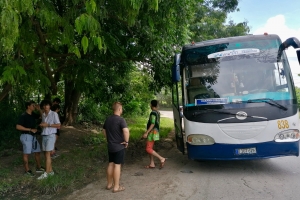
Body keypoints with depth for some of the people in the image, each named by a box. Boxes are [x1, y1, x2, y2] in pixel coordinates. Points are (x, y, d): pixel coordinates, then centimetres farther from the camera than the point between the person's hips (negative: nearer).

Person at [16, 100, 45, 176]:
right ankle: (27, 170, 11)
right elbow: (18, 127, -20)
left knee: (38, 152, 13)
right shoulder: (23, 116, -14)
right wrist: (30, 129, -21)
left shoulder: (33, 115, 8)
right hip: (26, 136, -8)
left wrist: (39, 109, 3)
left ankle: (38, 168, 26)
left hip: (33, 136, 9)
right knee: (26, 153, 1)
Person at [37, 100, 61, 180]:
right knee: (46, 154, 7)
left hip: (51, 136, -7)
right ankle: (50, 171, 17)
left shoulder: (54, 114, -9)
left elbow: (58, 125, -10)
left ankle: (46, 173, -6)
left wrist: (48, 125, -17)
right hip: (44, 136, 7)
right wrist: (41, 125, -3)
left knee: (47, 154, -10)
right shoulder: (43, 115, 11)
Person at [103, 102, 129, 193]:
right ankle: (116, 187, 9)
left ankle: (109, 184, 27)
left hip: (110, 146, 7)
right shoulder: (120, 119, -18)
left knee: (110, 164, 15)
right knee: (117, 165, 1)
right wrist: (126, 141, -19)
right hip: (119, 146, -7)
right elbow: (126, 131, -33)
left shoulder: (108, 119, 6)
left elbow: (104, 130, 18)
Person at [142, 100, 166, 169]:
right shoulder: (157, 112, 11)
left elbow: (152, 124, -23)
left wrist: (146, 133, -21)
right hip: (155, 132, 10)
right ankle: (152, 164, 18)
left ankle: (161, 158, -8)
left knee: (148, 149, -8)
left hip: (152, 132, -10)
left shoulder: (153, 113, -18)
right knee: (150, 148, 14)